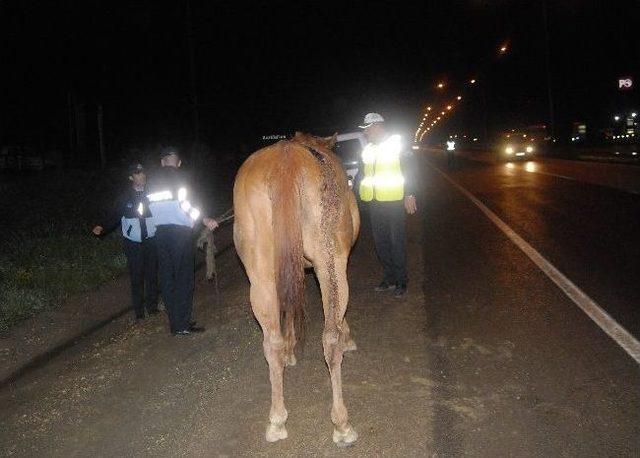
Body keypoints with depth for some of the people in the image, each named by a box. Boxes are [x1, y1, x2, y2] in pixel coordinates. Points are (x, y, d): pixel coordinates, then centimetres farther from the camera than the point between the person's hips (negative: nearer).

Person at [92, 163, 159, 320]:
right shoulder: (126, 197, -1)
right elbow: (115, 216, 0)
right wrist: (102, 227, -13)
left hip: (151, 240, 1)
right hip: (133, 243, -1)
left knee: (152, 275, 7)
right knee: (136, 277, 1)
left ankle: (152, 306, 23)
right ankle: (138, 310, 12)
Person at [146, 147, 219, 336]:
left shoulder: (153, 180, 12)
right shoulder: (179, 176, -3)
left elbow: (152, 206, 13)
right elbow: (186, 202, -13)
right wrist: (204, 220, -9)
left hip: (161, 231, 5)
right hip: (180, 230, -5)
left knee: (167, 276, 10)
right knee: (184, 277, -1)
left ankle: (175, 321, 15)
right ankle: (181, 324, -2)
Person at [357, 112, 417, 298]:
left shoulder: (397, 144, -5)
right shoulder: (367, 149, 14)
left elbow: (409, 171, -9)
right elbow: (363, 173, 21)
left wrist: (409, 195, -17)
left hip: (394, 201, -6)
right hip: (374, 202, 6)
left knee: (396, 242, -1)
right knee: (380, 242, 10)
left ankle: (401, 281, 9)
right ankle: (389, 277, 21)